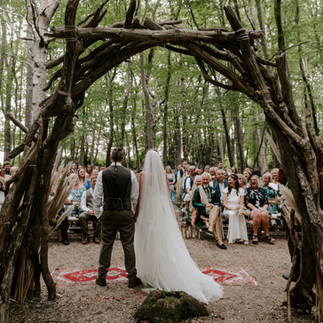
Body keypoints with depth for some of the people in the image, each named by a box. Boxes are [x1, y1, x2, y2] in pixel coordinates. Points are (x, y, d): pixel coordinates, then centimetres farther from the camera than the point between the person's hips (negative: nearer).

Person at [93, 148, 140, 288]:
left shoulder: (102, 174, -3)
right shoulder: (130, 174, -4)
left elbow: (97, 197, -2)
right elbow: (135, 197, 0)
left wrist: (98, 214, 8)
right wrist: (133, 211, 12)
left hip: (108, 213, 1)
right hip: (126, 213, 0)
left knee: (106, 245, 11)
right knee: (128, 245, 7)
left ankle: (101, 277, 22)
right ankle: (132, 278, 15)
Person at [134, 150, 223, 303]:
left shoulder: (143, 174, -8)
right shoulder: (163, 174, 3)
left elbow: (140, 195, -8)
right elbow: (167, 194, 8)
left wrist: (136, 212, 1)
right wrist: (168, 210, 18)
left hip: (148, 209, -3)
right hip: (162, 209, 4)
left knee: (149, 242, 6)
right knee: (165, 241, 10)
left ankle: (150, 274, 15)